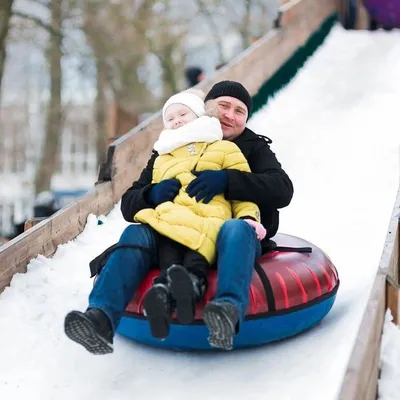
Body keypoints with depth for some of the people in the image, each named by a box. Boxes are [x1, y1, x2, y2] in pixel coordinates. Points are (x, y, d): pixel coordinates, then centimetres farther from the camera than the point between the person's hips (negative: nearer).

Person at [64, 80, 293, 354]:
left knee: (236, 229, -35)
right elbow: (129, 205, 16)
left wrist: (227, 180, -16)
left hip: (225, 242, -2)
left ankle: (230, 311, -59)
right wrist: (152, 194, -9)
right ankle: (102, 319, -45)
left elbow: (283, 190, -2)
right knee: (136, 233, -26)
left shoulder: (254, 148, 19)